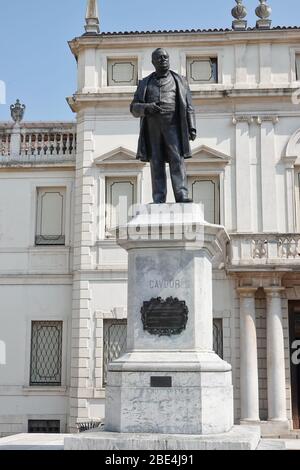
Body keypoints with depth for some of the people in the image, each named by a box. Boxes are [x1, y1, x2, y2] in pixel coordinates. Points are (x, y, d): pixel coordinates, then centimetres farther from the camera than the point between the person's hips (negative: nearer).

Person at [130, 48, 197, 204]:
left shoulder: (179, 81, 18)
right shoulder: (145, 83, 21)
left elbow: (188, 107, 11)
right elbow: (134, 108, 15)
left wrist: (192, 127, -3)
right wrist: (146, 107, -8)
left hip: (172, 125, -1)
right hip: (152, 126, 2)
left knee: (177, 159, -15)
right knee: (156, 162, -5)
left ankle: (182, 195, -23)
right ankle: (159, 200, -8)